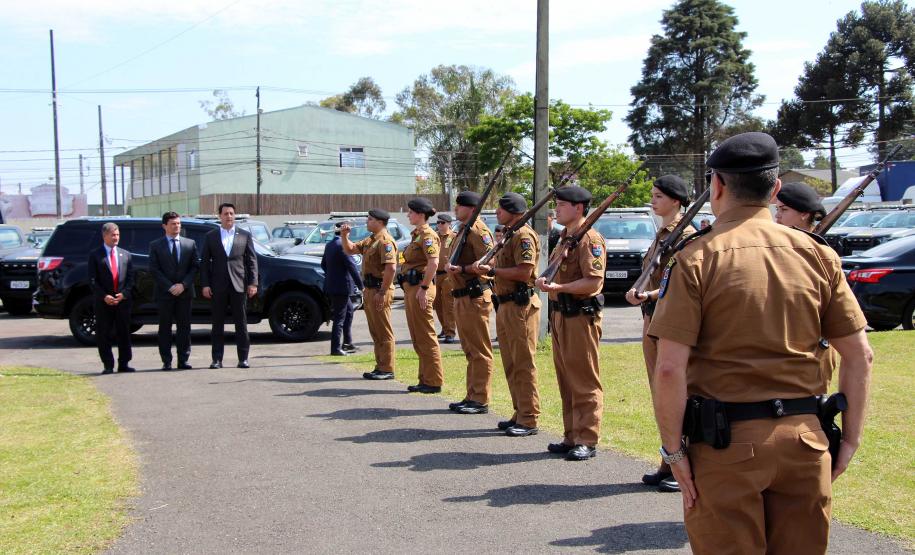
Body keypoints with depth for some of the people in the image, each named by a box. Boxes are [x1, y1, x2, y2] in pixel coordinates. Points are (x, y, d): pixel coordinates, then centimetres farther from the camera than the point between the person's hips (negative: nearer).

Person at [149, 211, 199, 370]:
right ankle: (166, 361, 5)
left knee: (184, 327, 2)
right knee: (165, 328, 1)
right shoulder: (155, 245, 4)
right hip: (164, 293, -1)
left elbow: (195, 267, 5)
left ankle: (183, 360, 7)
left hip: (185, 292, 1)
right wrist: (170, 287, -11)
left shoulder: (190, 244, 10)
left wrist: (183, 285, -8)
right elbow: (154, 270, -2)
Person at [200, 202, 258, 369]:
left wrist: (253, 283, -3)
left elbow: (252, 261, 6)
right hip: (218, 286, 0)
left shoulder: (245, 235, 8)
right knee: (217, 324, 4)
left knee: (241, 323, 2)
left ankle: (243, 358, 7)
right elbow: (204, 262, 7)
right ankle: (217, 359, 8)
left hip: (239, 285, 0)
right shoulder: (210, 237, 9)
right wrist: (205, 284, -3)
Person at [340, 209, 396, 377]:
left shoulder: (385, 241, -15)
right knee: (375, 332, 14)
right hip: (369, 291, 10)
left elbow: (391, 268, -24)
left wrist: (382, 292, -25)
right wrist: (344, 236, 7)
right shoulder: (370, 240, 17)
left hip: (379, 292, -10)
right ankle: (380, 367, 21)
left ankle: (387, 370, 0)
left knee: (383, 332, -5)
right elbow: (350, 250, 26)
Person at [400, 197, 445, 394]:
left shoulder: (427, 235, -12)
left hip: (420, 288, -10)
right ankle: (425, 380, 19)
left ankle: (434, 382, 0)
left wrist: (424, 288, -25)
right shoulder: (416, 234, 18)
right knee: (417, 338, 13)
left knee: (425, 337, -5)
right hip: (411, 287, 10)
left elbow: (433, 262, -25)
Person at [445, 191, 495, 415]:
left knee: (480, 351, -5)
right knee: (470, 351, 15)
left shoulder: (477, 230, -12)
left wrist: (462, 269, -26)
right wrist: (452, 267, 14)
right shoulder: (464, 230, 19)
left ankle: (481, 400, -1)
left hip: (475, 297, -11)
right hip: (462, 297, 11)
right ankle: (472, 396, 22)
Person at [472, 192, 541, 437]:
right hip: (505, 305, 10)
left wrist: (492, 270, -17)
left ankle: (529, 420, -2)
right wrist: (486, 268, 8)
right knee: (510, 364, 13)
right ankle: (519, 414, 21)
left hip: (520, 306, -10)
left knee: (523, 364, -6)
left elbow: (524, 272, -22)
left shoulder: (523, 235, -13)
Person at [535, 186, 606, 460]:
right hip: (561, 315, 10)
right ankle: (571, 437, 21)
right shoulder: (564, 237, 18)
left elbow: (594, 282, -20)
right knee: (566, 381, 13)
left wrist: (559, 287, -25)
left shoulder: (590, 239, -13)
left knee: (585, 382, -3)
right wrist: (546, 282, 4)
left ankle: (587, 441, 2)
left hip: (581, 317, -10)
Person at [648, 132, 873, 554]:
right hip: (806, 440, 4)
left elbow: (670, 368, -15)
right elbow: (860, 357, 4)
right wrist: (850, 439, 12)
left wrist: (673, 449, -6)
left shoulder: (696, 259, -9)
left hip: (727, 444, -4)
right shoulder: (818, 255, 3)